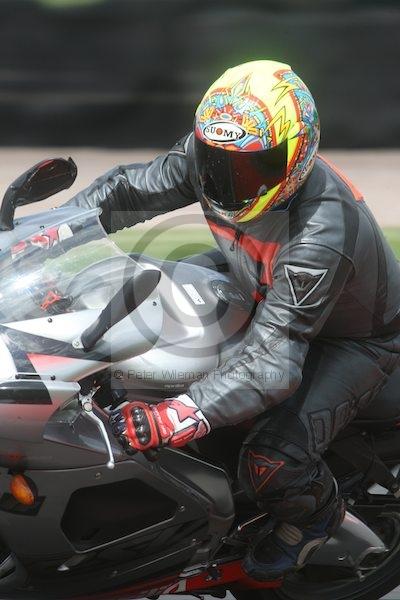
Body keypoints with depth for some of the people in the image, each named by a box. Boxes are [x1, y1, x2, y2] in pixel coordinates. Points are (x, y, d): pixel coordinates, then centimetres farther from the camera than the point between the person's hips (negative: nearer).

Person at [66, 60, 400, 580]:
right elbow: (129, 190, -8)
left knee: (269, 466, -23)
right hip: (270, 297, 8)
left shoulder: (321, 237, -44)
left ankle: (316, 512, 14)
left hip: (358, 336, -8)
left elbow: (273, 362, -45)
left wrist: (174, 419, -55)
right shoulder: (207, 154, -23)